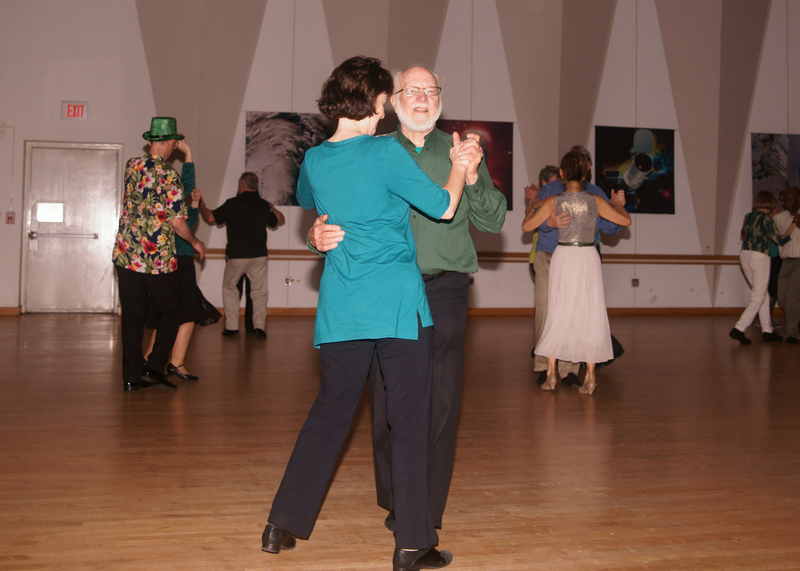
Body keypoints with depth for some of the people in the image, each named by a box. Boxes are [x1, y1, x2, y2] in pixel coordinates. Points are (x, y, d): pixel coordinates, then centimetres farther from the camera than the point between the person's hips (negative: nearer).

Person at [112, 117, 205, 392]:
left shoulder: (132, 166, 5)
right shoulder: (169, 176, -12)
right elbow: (177, 221, -13)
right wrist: (195, 242, 5)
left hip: (126, 255, 5)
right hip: (159, 259, -5)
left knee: (132, 317, 9)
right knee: (170, 314, 12)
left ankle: (132, 376, 11)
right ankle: (154, 366, 2)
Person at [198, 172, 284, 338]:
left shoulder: (232, 204, -7)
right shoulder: (264, 205, 5)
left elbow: (211, 218, 0)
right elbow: (280, 221, 21)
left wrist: (202, 206, 18)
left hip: (237, 256, -2)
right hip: (259, 256, 2)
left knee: (229, 287, 15)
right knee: (259, 291, 8)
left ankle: (231, 326, 10)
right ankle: (259, 326, -4)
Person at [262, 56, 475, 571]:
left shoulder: (314, 161, 8)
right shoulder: (385, 152, -9)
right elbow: (443, 207, -4)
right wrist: (460, 167, 13)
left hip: (341, 311, 5)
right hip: (399, 306, -5)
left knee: (329, 414, 16)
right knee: (410, 422, 2)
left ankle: (283, 525, 21)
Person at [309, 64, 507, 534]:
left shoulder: (461, 152, 12)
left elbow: (493, 221, 5)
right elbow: (345, 216, 8)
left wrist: (472, 177, -13)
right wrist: (320, 236, -15)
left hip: (445, 289, 0)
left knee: (441, 400, -3)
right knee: (389, 400, 1)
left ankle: (429, 510, 9)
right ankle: (396, 502, 17)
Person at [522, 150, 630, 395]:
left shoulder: (553, 202, -7)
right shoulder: (596, 201, -5)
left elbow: (526, 226, 0)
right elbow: (626, 221, 3)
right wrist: (618, 204, 22)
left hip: (563, 257, 0)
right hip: (588, 258, 0)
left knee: (558, 313, 10)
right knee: (590, 314, 6)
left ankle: (551, 372, 9)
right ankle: (590, 376, 6)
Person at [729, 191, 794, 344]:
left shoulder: (748, 216, 9)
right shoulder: (766, 218, -10)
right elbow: (780, 240, -9)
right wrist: (793, 225, 1)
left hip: (745, 256, 7)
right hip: (759, 257, -7)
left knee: (762, 294, 16)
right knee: (758, 297, -2)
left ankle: (767, 330, 18)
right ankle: (739, 329, -13)